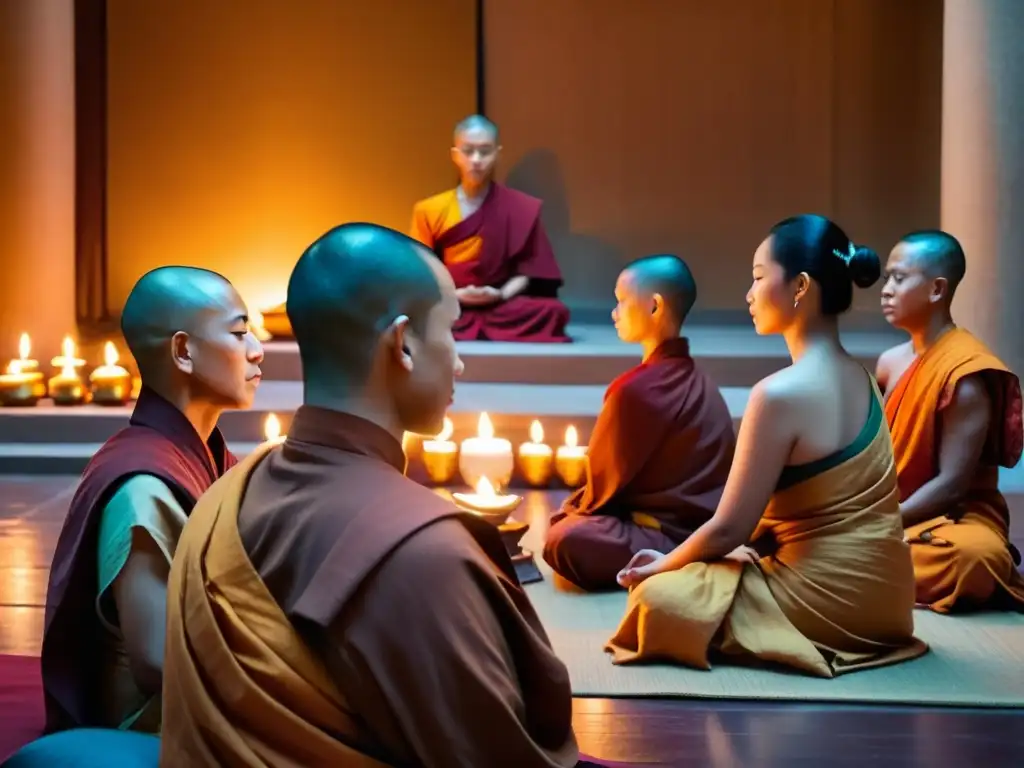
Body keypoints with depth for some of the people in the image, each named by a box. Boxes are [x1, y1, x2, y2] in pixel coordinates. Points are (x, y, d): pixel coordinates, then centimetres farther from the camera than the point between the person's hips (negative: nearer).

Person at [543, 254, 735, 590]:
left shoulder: (638, 388, -18)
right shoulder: (695, 379, 11)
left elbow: (608, 475, -7)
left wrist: (571, 512, 11)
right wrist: (576, 508, 18)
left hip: (673, 538, -10)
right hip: (703, 530, 10)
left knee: (564, 540, -26)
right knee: (572, 519, 22)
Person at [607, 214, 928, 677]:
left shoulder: (781, 393, -21)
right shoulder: (858, 379, 6)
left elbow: (729, 529, -15)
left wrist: (664, 565, 4)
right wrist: (678, 558, 11)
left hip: (827, 599, -8)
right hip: (874, 594, 9)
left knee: (655, 597, 3)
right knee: (702, 571, 24)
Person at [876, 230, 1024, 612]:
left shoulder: (966, 373, -16)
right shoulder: (890, 362, 6)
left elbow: (951, 484, -19)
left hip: (956, 519, -8)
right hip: (896, 517, 9)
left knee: (973, 555, -40)